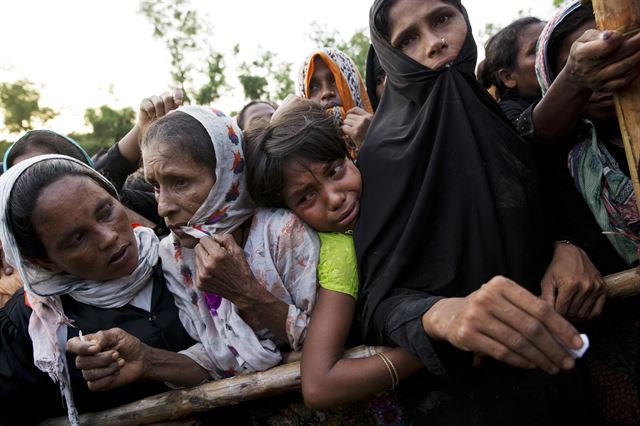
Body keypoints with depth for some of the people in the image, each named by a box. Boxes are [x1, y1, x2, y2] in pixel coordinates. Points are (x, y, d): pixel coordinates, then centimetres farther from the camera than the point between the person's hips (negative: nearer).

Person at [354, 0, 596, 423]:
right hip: (462, 389, -5)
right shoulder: (386, 152, -13)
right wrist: (444, 314, -39)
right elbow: (378, 298, -18)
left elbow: (548, 227, 10)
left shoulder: (504, 120, 3)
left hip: (553, 371, 5)